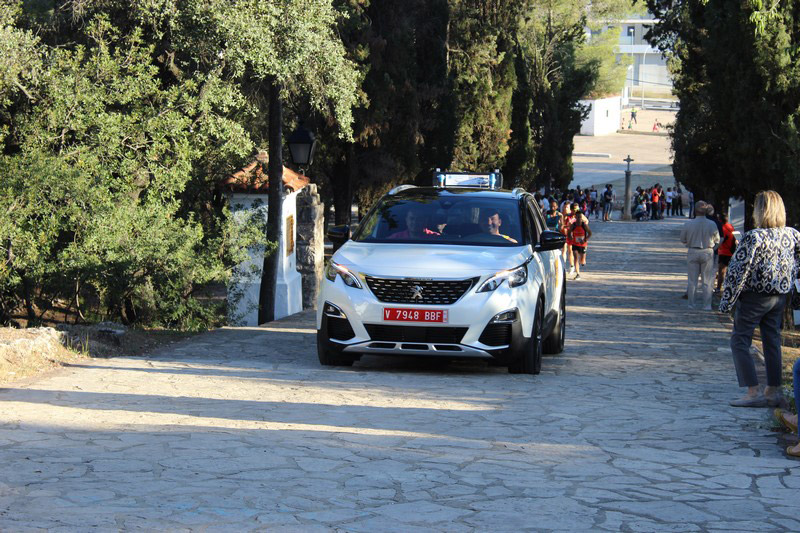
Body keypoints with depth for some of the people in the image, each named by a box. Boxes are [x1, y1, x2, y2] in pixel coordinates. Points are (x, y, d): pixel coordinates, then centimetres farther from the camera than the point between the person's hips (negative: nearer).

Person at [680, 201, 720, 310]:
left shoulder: (688, 224, -10)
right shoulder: (712, 225, -11)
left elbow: (683, 240, 1)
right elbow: (717, 240, -1)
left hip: (692, 252, 0)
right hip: (707, 252, 0)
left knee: (692, 280, 9)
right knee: (707, 281, 7)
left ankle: (691, 304, 12)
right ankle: (707, 305, 7)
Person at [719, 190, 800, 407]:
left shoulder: (754, 237, -19)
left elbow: (738, 271, -18)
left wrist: (727, 300, -10)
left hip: (754, 297, -6)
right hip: (779, 296, 6)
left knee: (740, 341, 1)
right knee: (772, 342, 14)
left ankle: (753, 392, -7)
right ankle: (774, 391, 17)